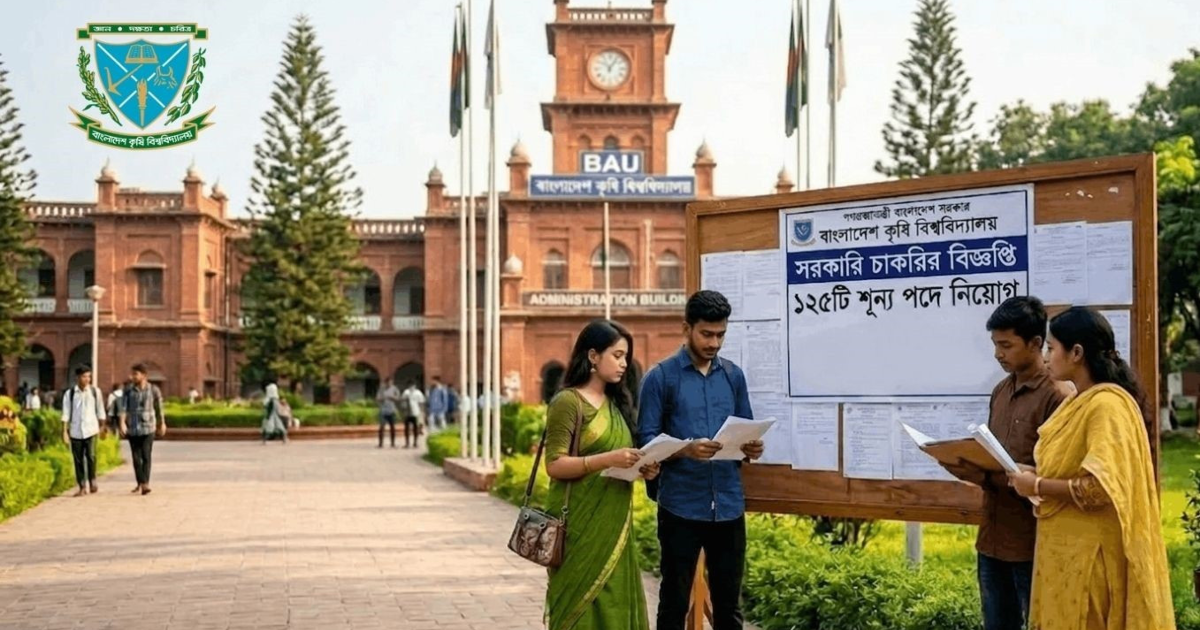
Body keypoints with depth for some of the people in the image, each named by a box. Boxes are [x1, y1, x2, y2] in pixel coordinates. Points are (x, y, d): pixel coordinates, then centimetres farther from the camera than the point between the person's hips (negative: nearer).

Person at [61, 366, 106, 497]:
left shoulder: (95, 391, 3)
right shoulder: (69, 394, 2)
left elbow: (100, 411, 9)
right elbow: (66, 413, 1)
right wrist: (65, 431, -4)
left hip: (91, 429, -1)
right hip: (75, 431, 1)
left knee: (91, 455, -14)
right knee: (78, 459, 5)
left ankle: (92, 481, 7)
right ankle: (82, 487, 14)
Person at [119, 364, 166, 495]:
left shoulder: (153, 390, -1)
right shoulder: (128, 390, 1)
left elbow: (159, 408, 9)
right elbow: (124, 408, -6)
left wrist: (162, 424, 17)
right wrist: (122, 423, -20)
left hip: (148, 428, -2)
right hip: (132, 429, 2)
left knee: (146, 456, -11)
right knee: (136, 457, 6)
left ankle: (145, 484, -17)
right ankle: (140, 483, 17)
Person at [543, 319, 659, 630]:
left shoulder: (616, 403, 13)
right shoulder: (568, 402, -9)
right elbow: (554, 465, -15)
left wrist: (641, 468, 2)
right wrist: (607, 459, -26)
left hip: (613, 522, 7)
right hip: (580, 522, -7)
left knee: (613, 602, 7)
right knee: (581, 603, -3)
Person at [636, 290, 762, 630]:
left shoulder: (734, 375, 10)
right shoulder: (660, 377, -3)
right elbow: (646, 441, -7)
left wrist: (752, 448, -9)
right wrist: (688, 450, -24)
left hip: (729, 506, 4)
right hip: (681, 507, -4)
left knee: (729, 601, 11)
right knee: (674, 602, 6)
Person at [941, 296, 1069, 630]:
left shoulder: (1056, 396, -13)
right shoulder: (1000, 392, 12)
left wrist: (987, 479, -22)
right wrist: (969, 467, -2)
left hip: (1032, 541, -8)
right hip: (993, 537, 8)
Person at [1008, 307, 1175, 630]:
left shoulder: (1106, 405, -17)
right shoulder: (1080, 402, 13)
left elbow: (1101, 487, -24)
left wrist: (1038, 487, -15)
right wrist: (1036, 473, 5)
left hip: (1088, 552, -9)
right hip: (1065, 547, 9)